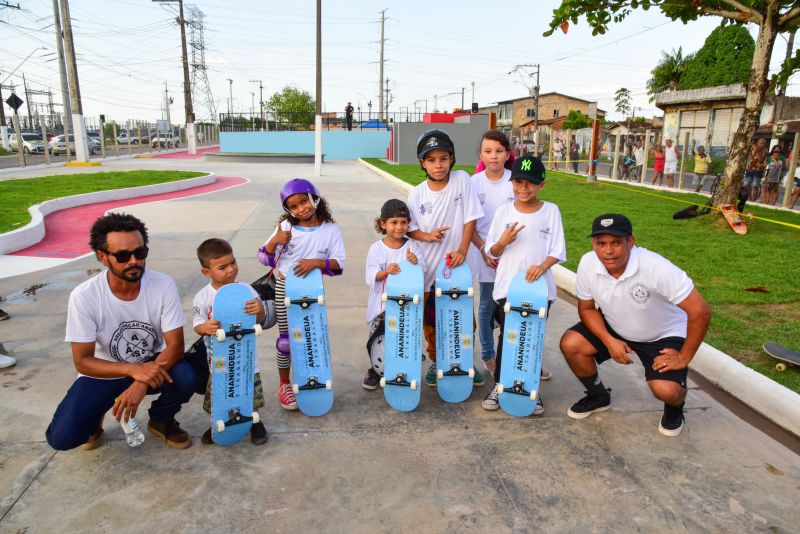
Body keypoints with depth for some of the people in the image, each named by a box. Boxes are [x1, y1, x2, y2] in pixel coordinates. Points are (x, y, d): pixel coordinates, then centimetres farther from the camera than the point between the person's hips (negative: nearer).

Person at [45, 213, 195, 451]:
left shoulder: (163, 285, -21)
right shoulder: (83, 296, -22)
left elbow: (175, 345, -20)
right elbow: (82, 361, -19)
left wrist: (141, 383, -35)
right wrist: (133, 370, -35)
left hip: (152, 364, 1)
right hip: (104, 372, 0)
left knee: (185, 377, -30)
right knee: (62, 436, -20)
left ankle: (161, 420, 5)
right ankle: (94, 418, 17)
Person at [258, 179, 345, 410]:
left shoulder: (331, 230, -9)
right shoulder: (286, 227, -5)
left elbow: (338, 265, -12)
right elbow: (265, 259, -2)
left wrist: (317, 262, -29)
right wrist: (275, 242, -21)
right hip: (285, 289, 0)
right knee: (286, 338, 7)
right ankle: (284, 384, 24)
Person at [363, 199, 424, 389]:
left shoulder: (412, 246, 0)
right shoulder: (376, 248, -2)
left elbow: (421, 274, -4)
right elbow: (370, 278, -9)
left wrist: (415, 262, -24)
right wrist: (386, 271, -28)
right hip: (381, 306, -1)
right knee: (380, 345, -1)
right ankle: (376, 370, 28)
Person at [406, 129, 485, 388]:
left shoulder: (461, 180, -8)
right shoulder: (417, 194, -7)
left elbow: (470, 219, -8)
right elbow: (410, 228, 2)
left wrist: (462, 250, -17)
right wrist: (427, 236, -18)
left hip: (457, 265, 0)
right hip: (428, 267, 1)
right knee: (430, 321, 12)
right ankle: (436, 361, 33)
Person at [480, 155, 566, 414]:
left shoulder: (551, 211, 0)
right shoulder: (504, 210, 2)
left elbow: (557, 252, -1)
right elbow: (492, 252, 5)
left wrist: (542, 266, -20)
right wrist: (503, 242, -16)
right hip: (507, 286, 0)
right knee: (507, 337, 6)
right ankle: (500, 384, 22)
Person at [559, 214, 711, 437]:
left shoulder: (655, 267, -35)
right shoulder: (587, 264, -22)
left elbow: (700, 311, -29)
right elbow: (586, 308, -6)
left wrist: (684, 357, -21)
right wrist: (609, 341, -20)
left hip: (663, 334, -4)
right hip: (614, 327, 4)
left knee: (666, 389, -26)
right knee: (570, 344, -16)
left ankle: (674, 407, 16)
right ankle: (598, 396, 13)